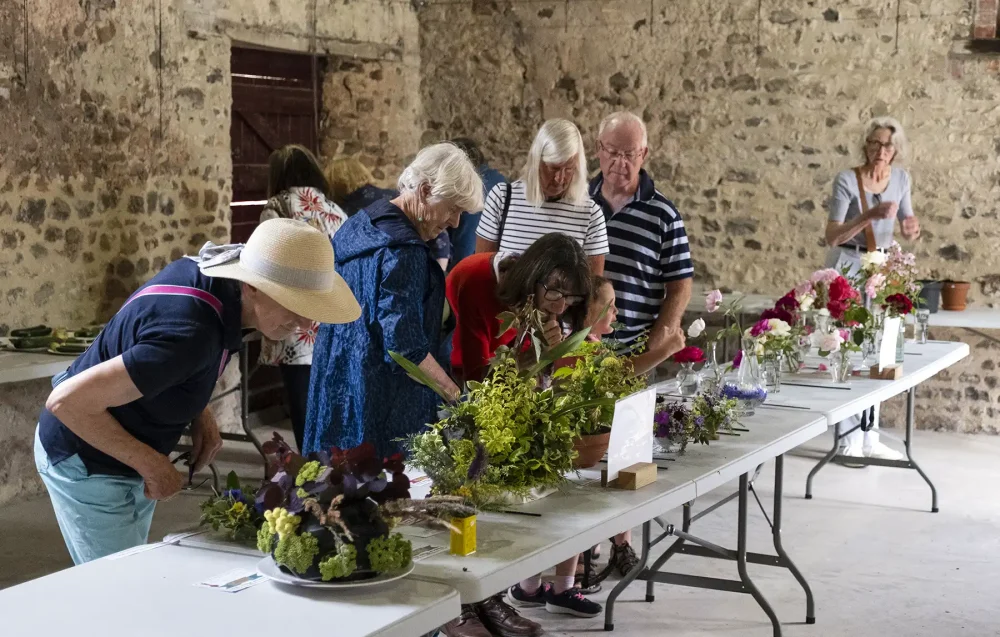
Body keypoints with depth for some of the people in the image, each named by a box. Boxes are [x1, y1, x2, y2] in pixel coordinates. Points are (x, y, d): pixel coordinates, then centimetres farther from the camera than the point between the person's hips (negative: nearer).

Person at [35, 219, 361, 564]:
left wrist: (201, 414, -2)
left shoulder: (207, 269, -10)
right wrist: (151, 465, -23)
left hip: (128, 460, 9)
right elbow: (66, 401, -35)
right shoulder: (190, 337, -37)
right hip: (88, 467, -9)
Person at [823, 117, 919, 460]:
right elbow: (832, 236, -19)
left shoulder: (901, 178, 2)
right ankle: (850, 441, -2)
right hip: (848, 267, -6)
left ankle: (870, 438, 14)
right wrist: (870, 216, -31)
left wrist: (912, 227, -12)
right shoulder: (846, 180, -15)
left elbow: (907, 229, 12)